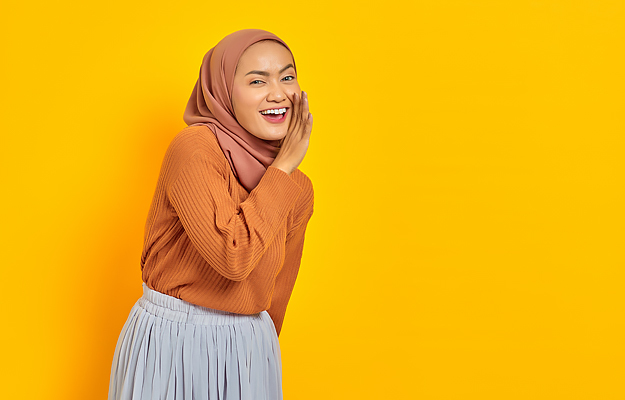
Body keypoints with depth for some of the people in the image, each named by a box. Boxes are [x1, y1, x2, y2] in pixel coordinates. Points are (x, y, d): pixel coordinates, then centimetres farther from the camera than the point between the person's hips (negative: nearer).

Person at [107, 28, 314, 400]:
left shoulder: (298, 190, 0)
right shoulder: (193, 148, -19)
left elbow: (276, 291, 10)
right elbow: (233, 255, -29)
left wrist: (262, 352, 17)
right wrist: (282, 168, -21)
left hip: (249, 351, 5)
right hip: (169, 344, -5)